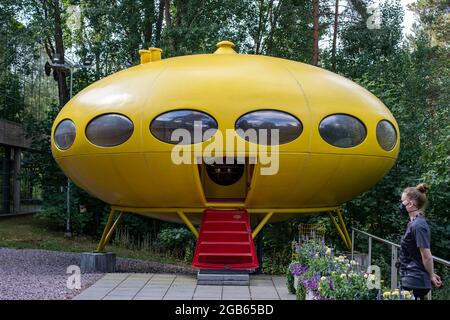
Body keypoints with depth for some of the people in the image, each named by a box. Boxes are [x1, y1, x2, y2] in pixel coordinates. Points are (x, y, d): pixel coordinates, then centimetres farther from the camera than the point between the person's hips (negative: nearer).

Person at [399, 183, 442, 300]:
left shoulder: (418, 225, -17)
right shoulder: (413, 223, 13)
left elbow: (427, 256, -18)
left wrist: (431, 276, -6)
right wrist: (431, 274, 18)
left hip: (414, 283, -9)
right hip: (411, 281, 9)